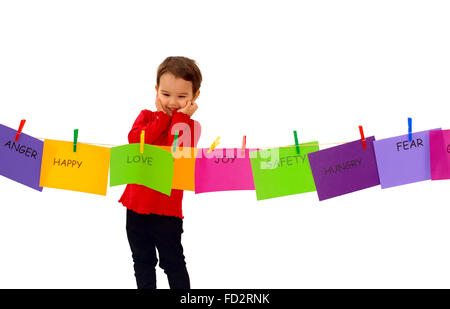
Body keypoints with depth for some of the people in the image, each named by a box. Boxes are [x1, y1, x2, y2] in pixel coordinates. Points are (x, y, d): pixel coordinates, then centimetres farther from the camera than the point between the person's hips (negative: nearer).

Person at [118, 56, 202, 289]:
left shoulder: (190, 125, -5)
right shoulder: (146, 116, 5)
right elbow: (134, 141, -14)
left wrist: (179, 117, -17)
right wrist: (163, 117, -13)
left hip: (167, 207, -4)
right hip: (137, 202, 4)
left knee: (172, 261, 5)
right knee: (142, 260, 16)